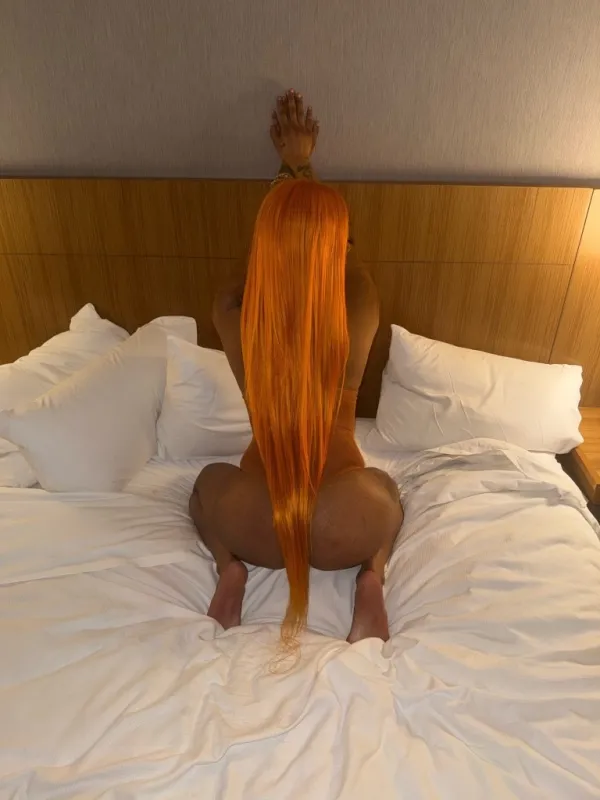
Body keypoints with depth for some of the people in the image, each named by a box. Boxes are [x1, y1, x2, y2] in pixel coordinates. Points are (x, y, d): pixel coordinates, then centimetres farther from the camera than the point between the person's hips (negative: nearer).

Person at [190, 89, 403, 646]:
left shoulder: (231, 316, -13)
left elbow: (282, 235, 10)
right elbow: (321, 235, 9)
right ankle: (371, 574, 7)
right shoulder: (360, 307, -14)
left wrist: (287, 168, 22)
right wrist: (302, 163, 22)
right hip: (347, 530, 0)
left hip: (252, 528, 1)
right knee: (384, 487, 36)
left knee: (209, 480, 35)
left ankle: (230, 568, 8)